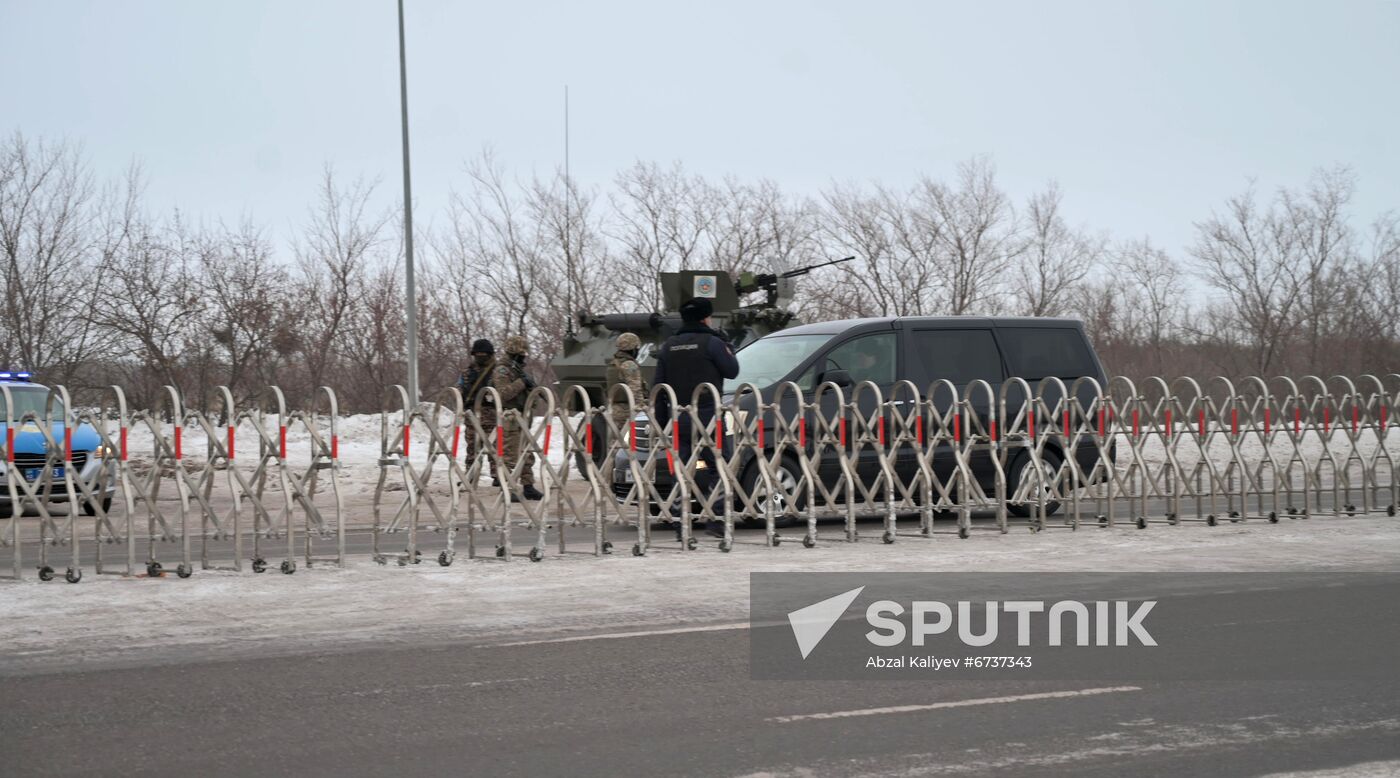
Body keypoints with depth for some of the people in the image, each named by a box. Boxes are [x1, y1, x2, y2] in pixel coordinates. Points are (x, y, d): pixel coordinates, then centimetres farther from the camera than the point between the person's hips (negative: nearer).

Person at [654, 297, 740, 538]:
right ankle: (716, 520, -9)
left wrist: (661, 422, 15)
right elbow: (732, 370, 0)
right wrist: (727, 348, 17)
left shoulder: (668, 347, 13)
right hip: (706, 416, -5)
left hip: (677, 417, 5)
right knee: (713, 468, -1)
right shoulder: (711, 343, -5)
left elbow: (659, 387, 12)